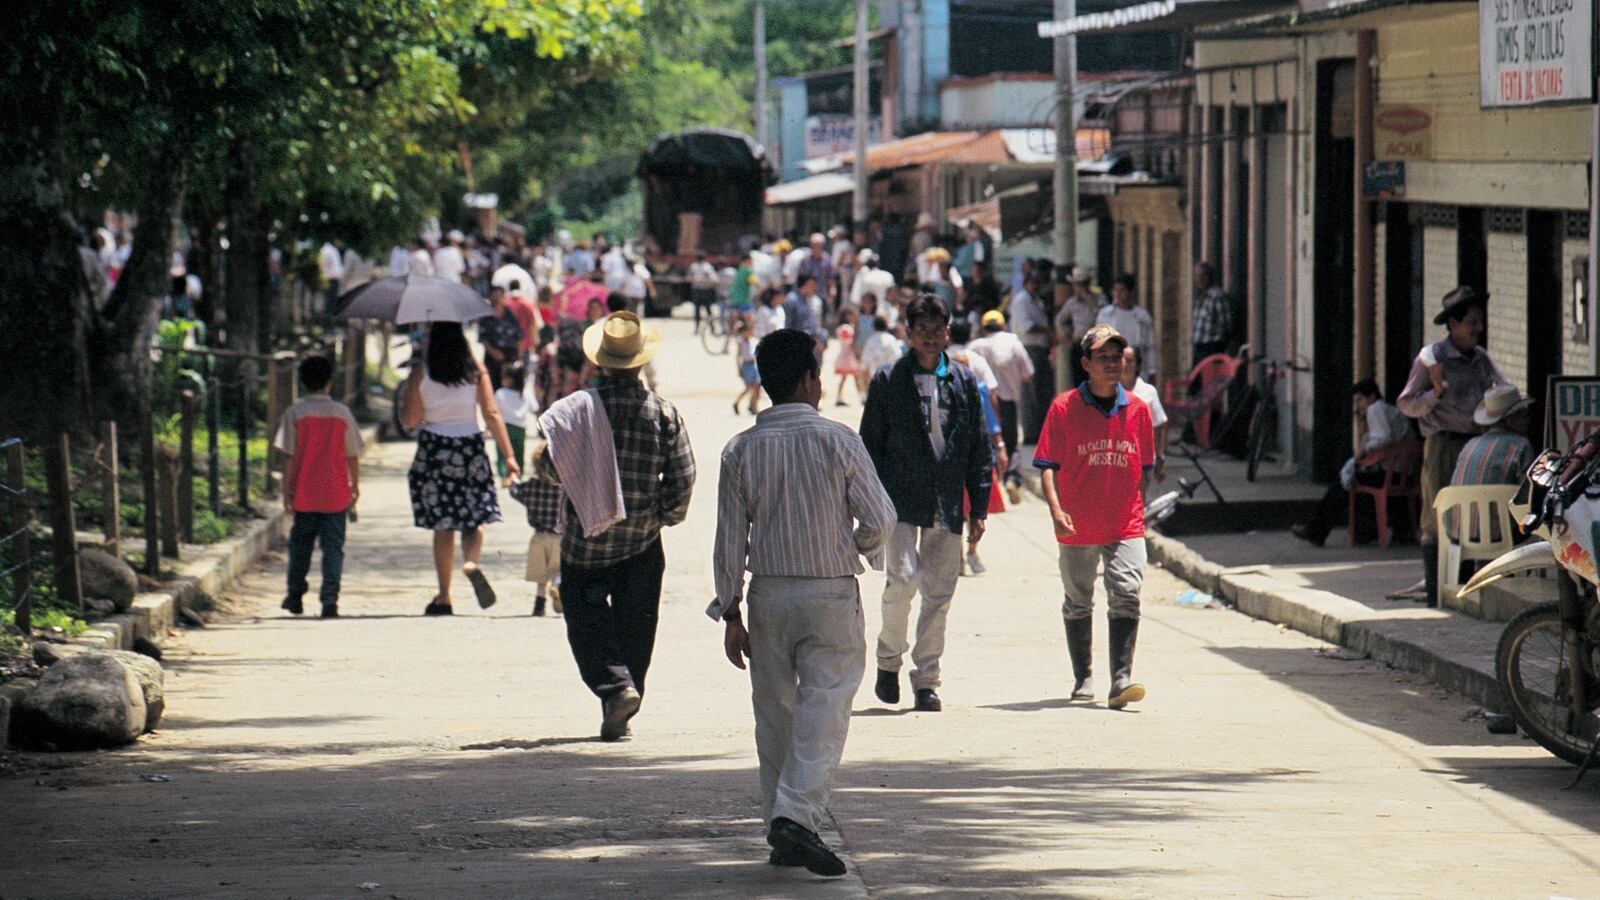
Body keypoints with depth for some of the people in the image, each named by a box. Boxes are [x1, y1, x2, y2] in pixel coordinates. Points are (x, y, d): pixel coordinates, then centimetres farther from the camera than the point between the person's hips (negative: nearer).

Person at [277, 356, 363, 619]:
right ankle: (330, 601, -6)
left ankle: (295, 595, 23)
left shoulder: (294, 413, -4)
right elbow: (352, 456, 3)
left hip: (304, 496, 0)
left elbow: (288, 456, -5)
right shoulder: (342, 413, -1)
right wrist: (355, 486, 14)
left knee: (300, 543, 16)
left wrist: (286, 490, 0)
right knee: (333, 546, 2)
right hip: (336, 496, 0)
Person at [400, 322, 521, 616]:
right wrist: (508, 455, -3)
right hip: (471, 448, 1)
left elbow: (410, 420, -4)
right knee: (473, 520, 9)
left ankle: (443, 597, 6)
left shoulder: (420, 373, -5)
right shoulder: (475, 369, -1)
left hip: (435, 451, -1)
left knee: (443, 526, 6)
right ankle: (471, 562, -23)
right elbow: (492, 414, -4)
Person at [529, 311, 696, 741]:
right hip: (642, 541, 2)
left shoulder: (579, 406, -10)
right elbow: (683, 476, -4)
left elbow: (552, 464, -14)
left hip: (588, 538, -2)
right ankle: (620, 716, 12)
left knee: (587, 618, 5)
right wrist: (667, 513, 13)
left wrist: (538, 460, 10)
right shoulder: (663, 412, -3)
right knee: (634, 623, 11)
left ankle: (615, 686, -18)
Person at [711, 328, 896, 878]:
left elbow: (730, 539, 1)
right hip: (832, 595, -3)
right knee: (823, 711, -4)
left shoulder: (741, 450, 0)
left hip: (768, 595, 3)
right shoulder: (837, 441, -9)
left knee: (775, 714, 12)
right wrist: (857, 547, 14)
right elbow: (879, 519, -9)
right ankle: (797, 814, -21)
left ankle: (780, 834, 17)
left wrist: (730, 612, 7)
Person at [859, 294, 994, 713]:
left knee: (939, 594, 3)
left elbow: (979, 449, 12)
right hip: (901, 500, -3)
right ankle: (888, 660, 5)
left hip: (947, 505, 3)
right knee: (903, 577, -17)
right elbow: (871, 444, 4)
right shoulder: (888, 381, 2)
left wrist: (979, 508, 8)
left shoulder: (964, 382, 9)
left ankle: (926, 679, 11)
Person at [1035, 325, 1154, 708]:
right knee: (1078, 604, 12)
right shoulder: (1064, 408, -2)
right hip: (1078, 529, -1)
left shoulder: (1137, 410, 5)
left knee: (1126, 597, -15)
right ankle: (1082, 678, 27)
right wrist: (1056, 510, -18)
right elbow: (1048, 464, -5)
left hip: (1126, 527, 1)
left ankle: (1121, 679, -19)